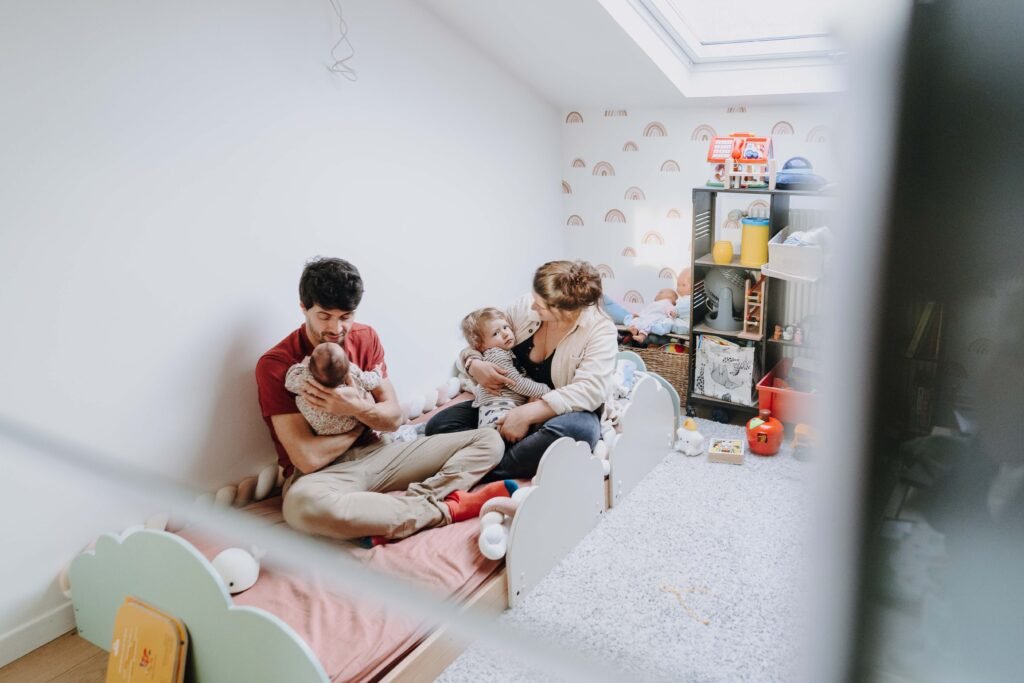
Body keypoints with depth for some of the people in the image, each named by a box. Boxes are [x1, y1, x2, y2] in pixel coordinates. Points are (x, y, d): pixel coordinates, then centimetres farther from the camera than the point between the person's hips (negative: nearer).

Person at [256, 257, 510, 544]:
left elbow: (394, 417, 3)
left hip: (376, 454, 6)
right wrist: (361, 424, -3)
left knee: (488, 440, -3)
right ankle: (448, 507, -27)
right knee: (304, 504, -44)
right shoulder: (275, 365, -13)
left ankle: (389, 519, -28)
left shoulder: (366, 338, 4)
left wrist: (357, 408, -19)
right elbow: (308, 458, -19)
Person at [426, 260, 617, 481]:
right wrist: (474, 365, -19)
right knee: (439, 424, -13)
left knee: (578, 430, -41)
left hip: (561, 414, -4)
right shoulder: (525, 307, -5)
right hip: (508, 406, 5)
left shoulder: (600, 330, -16)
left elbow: (589, 390, -27)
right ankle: (530, 459, -28)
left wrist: (528, 413, -34)